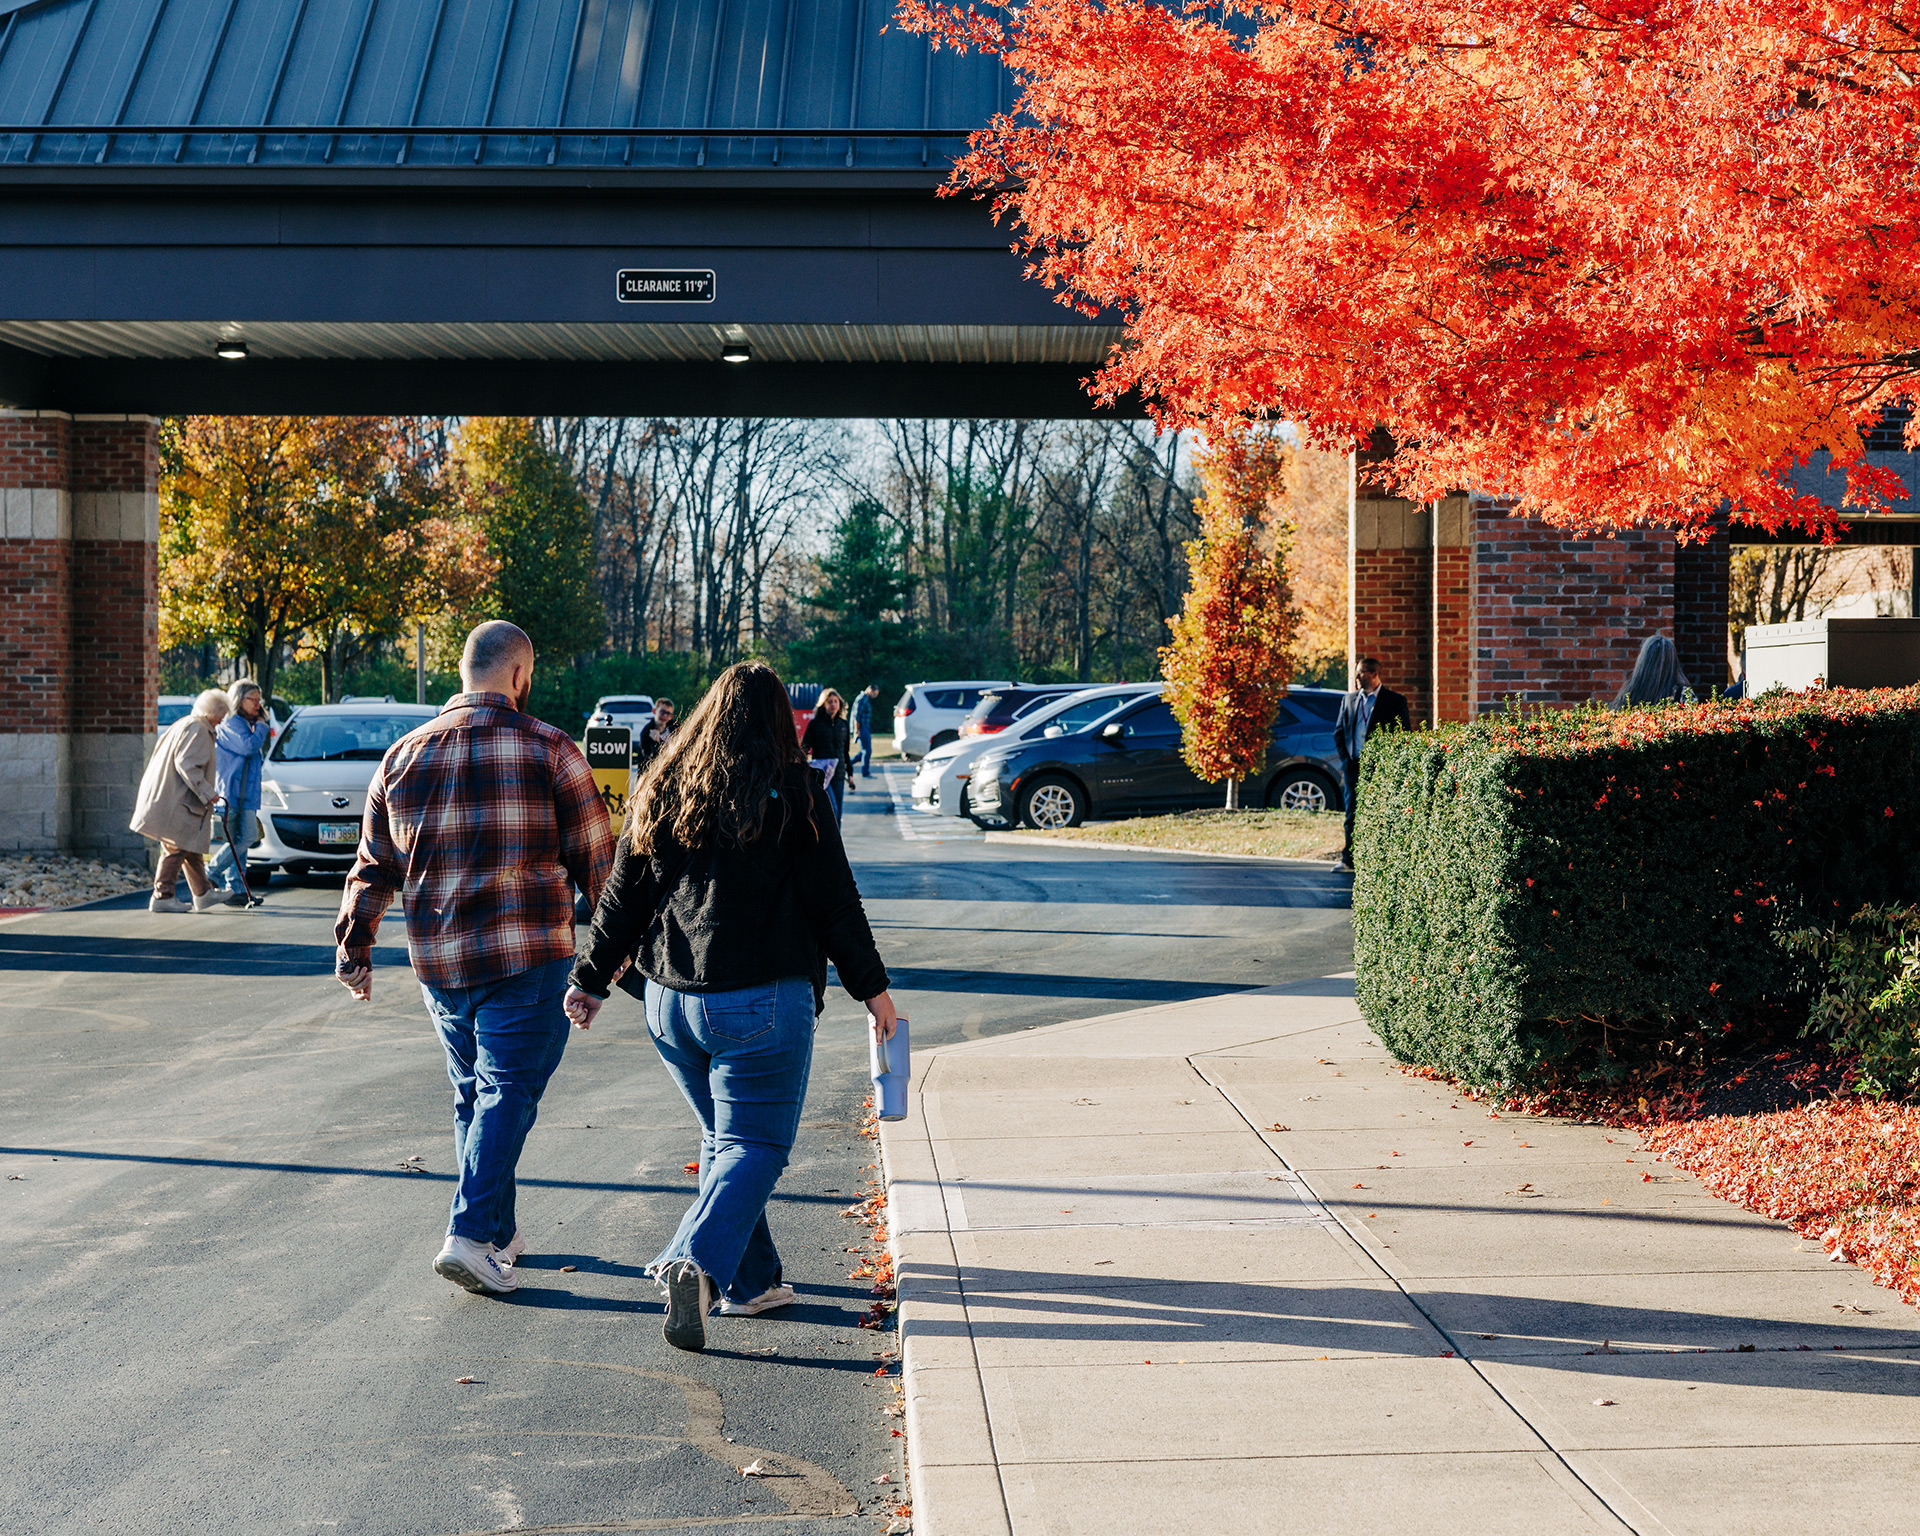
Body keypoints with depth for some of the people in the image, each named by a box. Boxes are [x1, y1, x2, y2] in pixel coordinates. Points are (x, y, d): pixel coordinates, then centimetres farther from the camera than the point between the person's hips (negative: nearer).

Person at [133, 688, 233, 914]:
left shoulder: (182, 724, 18)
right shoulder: (197, 730, -14)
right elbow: (187, 765, -23)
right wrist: (207, 792, -21)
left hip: (170, 798, 11)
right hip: (176, 803, -11)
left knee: (192, 847, 16)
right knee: (177, 848, -6)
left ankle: (203, 894, 22)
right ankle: (162, 897, -4)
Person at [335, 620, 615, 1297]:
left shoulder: (402, 756, 8)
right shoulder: (549, 749, -5)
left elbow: (374, 866, 13)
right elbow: (595, 858, -2)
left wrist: (354, 944, 21)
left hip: (437, 962, 5)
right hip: (528, 959, -5)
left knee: (472, 1094, 17)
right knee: (507, 1093, -3)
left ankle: (500, 1231, 25)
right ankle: (470, 1235, -14)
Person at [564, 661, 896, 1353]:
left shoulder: (661, 791, 6)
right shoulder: (795, 794, -6)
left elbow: (623, 899, 9)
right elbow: (834, 901, -3)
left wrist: (591, 978, 17)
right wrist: (871, 987, 5)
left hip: (670, 999, 5)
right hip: (763, 1001, -5)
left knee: (723, 1136, 18)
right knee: (753, 1145, -1)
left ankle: (754, 1279, 22)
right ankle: (699, 1264, -22)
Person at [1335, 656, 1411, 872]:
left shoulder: (1396, 701, 0)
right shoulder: (1349, 700, 12)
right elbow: (1339, 732, 16)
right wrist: (1345, 760, 4)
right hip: (1354, 766, 4)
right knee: (1352, 814, 2)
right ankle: (1349, 860, 7)